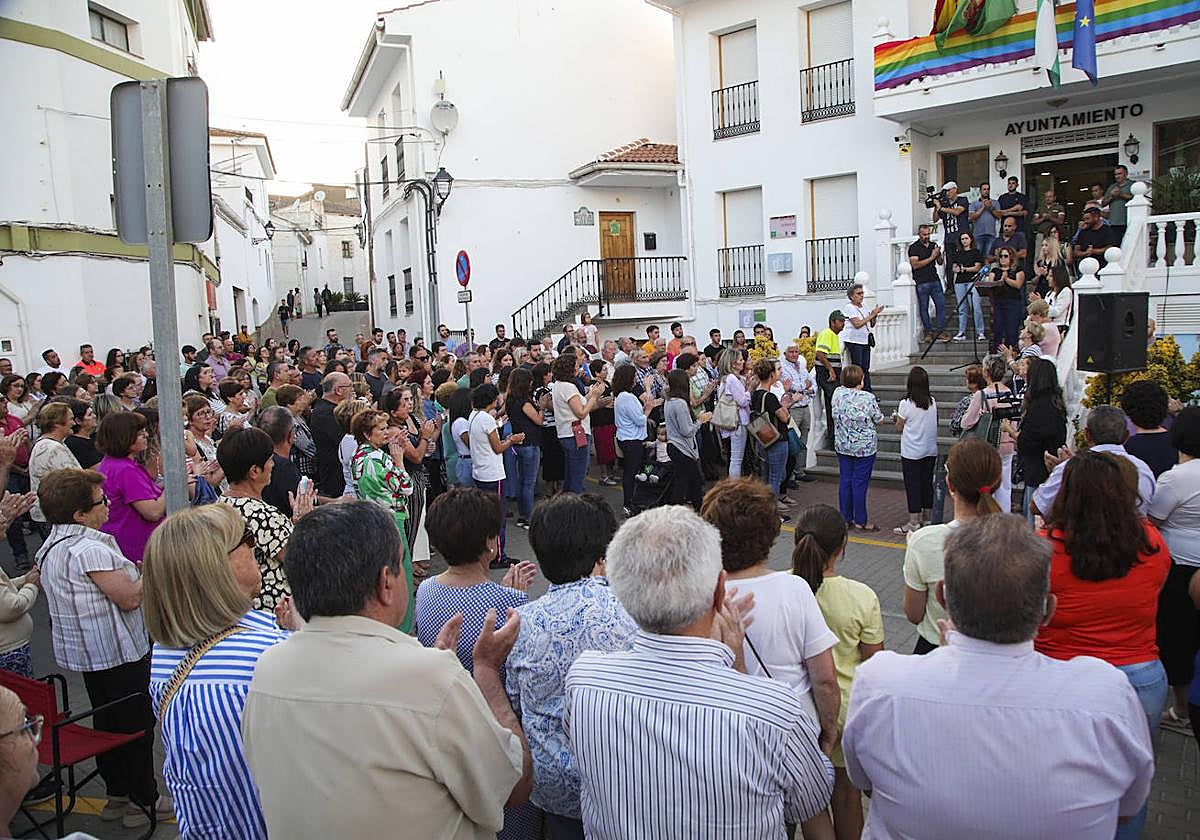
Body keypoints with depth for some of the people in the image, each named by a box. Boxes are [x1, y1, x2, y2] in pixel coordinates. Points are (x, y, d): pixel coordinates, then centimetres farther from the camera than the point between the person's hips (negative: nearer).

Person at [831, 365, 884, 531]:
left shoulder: (838, 394, -4)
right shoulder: (868, 398, -17)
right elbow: (879, 420, -5)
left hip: (842, 446, 5)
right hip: (864, 447, -5)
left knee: (845, 480, 12)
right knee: (860, 483, 1)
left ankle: (846, 517, 19)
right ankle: (860, 521, 8)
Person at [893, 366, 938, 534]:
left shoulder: (906, 404, -15)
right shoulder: (933, 402, -1)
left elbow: (899, 428, -7)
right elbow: (931, 423, 8)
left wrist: (896, 419, 13)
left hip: (911, 452, -5)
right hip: (930, 451, 5)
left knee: (912, 486, 0)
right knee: (927, 483, 15)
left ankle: (913, 524, 0)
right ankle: (927, 519, 24)